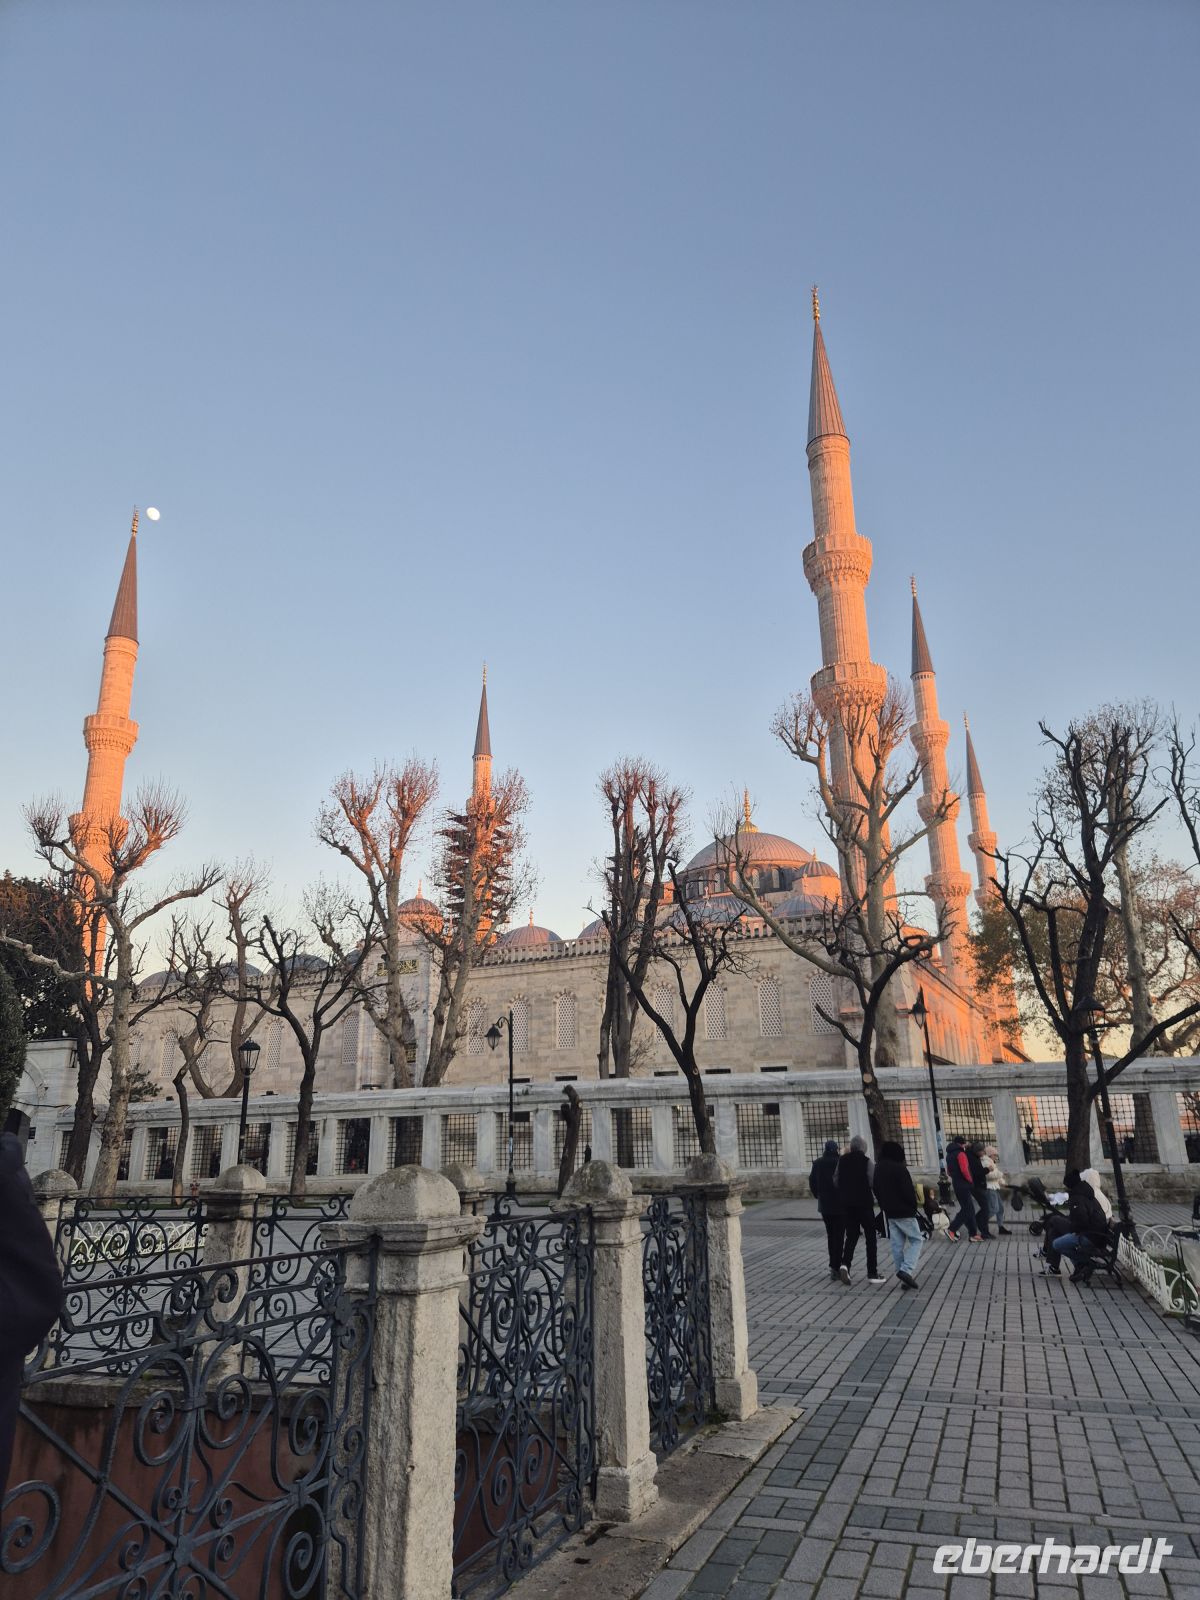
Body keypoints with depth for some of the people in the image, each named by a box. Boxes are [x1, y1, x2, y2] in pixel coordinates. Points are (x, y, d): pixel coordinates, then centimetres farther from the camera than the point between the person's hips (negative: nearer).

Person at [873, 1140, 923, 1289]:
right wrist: (913, 1206, -2)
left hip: (890, 1213, 7)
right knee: (916, 1240, 5)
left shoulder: (878, 1169, 6)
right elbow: (908, 1191, -18)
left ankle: (905, 1278, 10)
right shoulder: (899, 1168, -17)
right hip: (904, 1212, -7)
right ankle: (907, 1270, -11)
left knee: (897, 1245, 10)